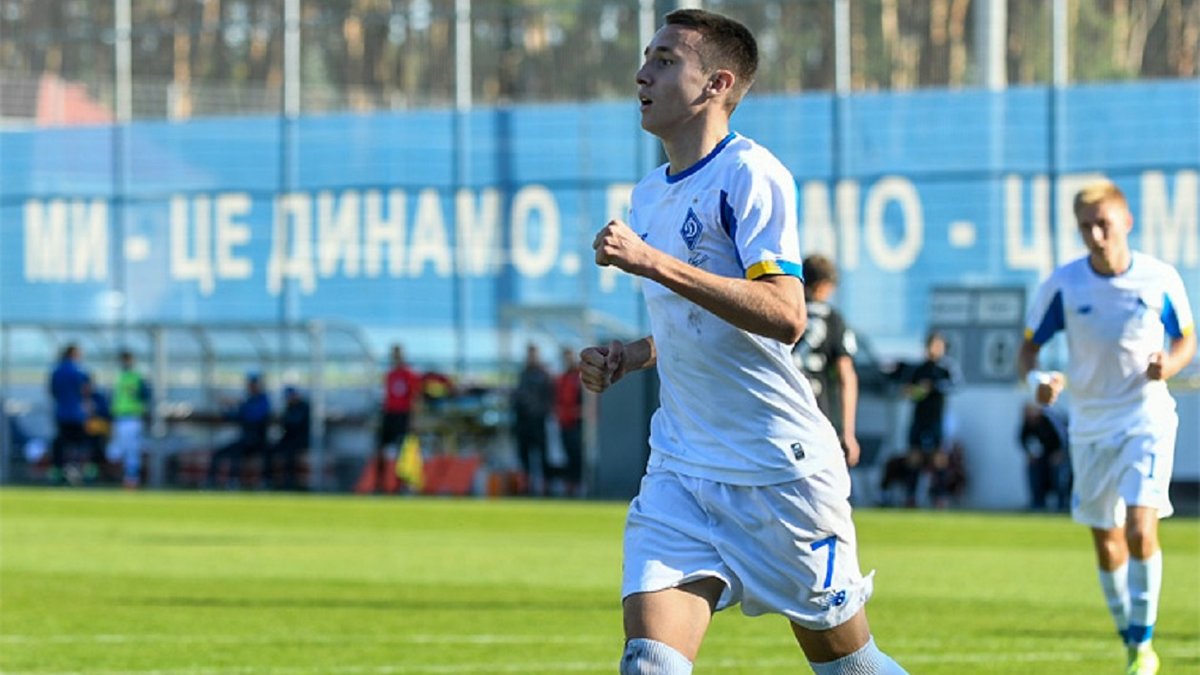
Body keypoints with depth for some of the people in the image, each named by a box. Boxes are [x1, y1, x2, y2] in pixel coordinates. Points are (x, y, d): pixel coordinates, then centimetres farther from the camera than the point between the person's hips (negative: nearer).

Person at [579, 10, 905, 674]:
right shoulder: (649, 195, 14)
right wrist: (627, 357, 8)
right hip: (678, 471, 6)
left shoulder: (749, 175, -12)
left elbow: (784, 315, -25)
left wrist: (653, 262, -28)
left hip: (782, 469, -6)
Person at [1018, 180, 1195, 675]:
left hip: (1147, 419, -2)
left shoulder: (1160, 279, -8)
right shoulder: (1062, 286, -7)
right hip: (1090, 425, 2)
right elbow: (1028, 346, 1)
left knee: (1141, 530, -19)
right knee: (1107, 542, 9)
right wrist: (1036, 379, -21)